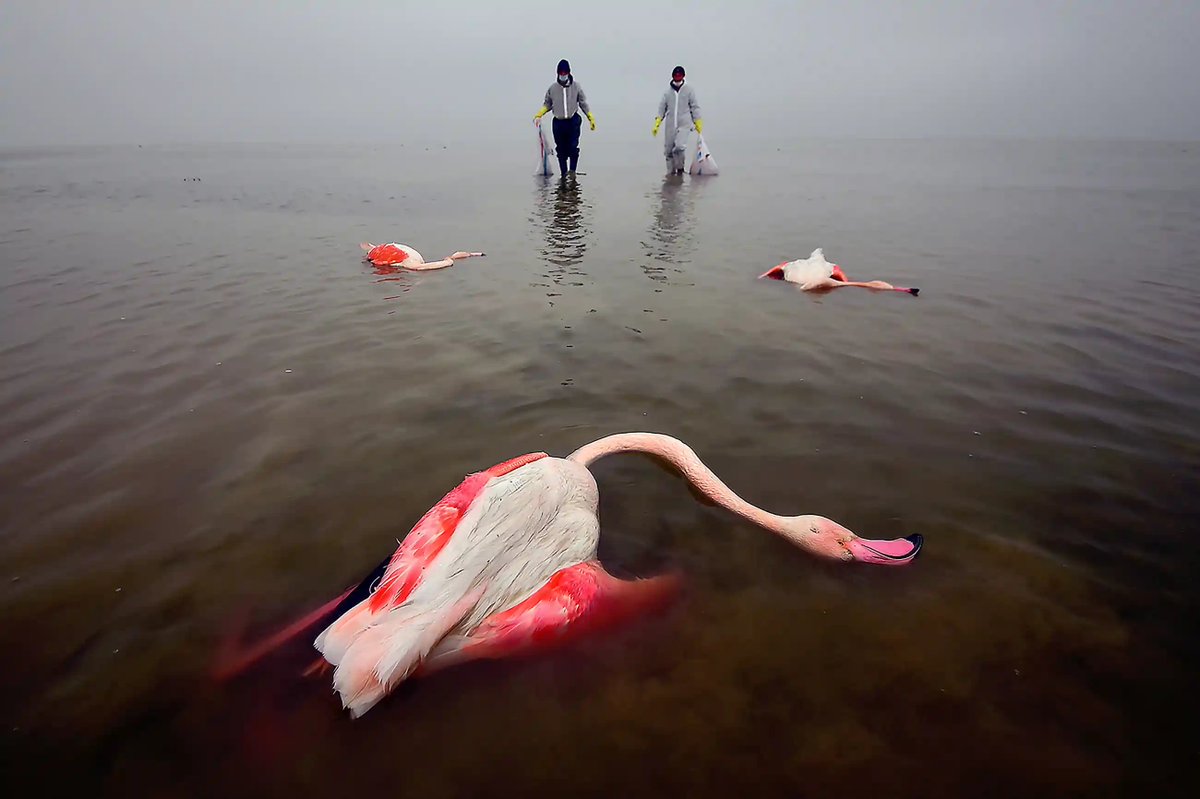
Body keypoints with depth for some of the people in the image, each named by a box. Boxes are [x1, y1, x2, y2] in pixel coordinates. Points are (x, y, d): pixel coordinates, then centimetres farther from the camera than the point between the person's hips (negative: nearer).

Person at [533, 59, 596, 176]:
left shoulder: (576, 86, 1)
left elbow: (583, 103, 8)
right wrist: (538, 115, -3)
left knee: (573, 148, -13)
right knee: (561, 151, 5)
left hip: (573, 122, -1)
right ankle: (564, 175, 13)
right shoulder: (553, 88, 3)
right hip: (558, 123, 2)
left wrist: (591, 118, 5)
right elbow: (547, 104, 12)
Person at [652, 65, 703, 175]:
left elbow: (695, 108, 7)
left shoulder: (689, 90, 4)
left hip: (684, 124, -3)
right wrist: (656, 125, 5)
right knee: (668, 150, 3)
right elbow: (662, 109, 11)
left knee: (679, 146, -22)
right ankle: (671, 172, 20)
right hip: (670, 125, 3)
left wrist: (698, 124, 4)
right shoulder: (667, 92, 8)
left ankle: (680, 168, 0)